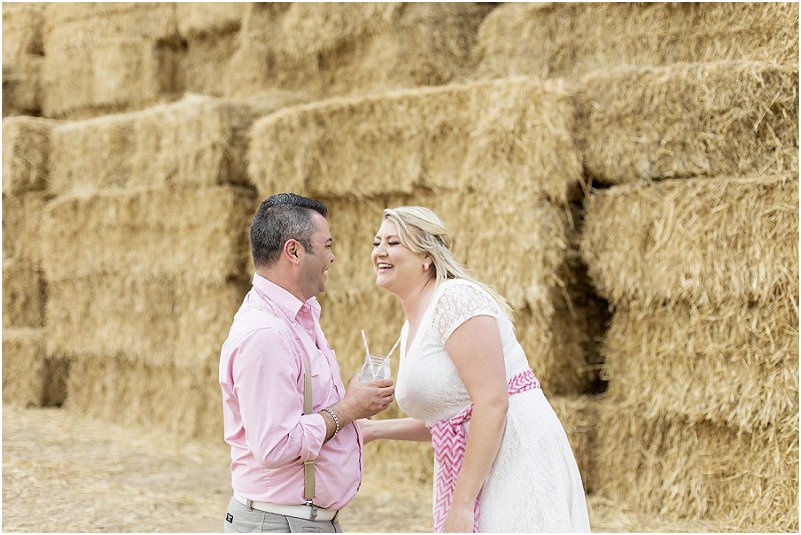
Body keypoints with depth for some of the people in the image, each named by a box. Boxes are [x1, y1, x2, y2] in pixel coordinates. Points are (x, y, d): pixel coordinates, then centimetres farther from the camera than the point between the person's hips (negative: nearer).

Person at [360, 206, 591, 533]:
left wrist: (461, 505, -22)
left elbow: (493, 403, -21)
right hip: (468, 473, 9)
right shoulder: (411, 328, 16)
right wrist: (374, 429, 14)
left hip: (516, 466, -9)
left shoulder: (456, 298, -12)